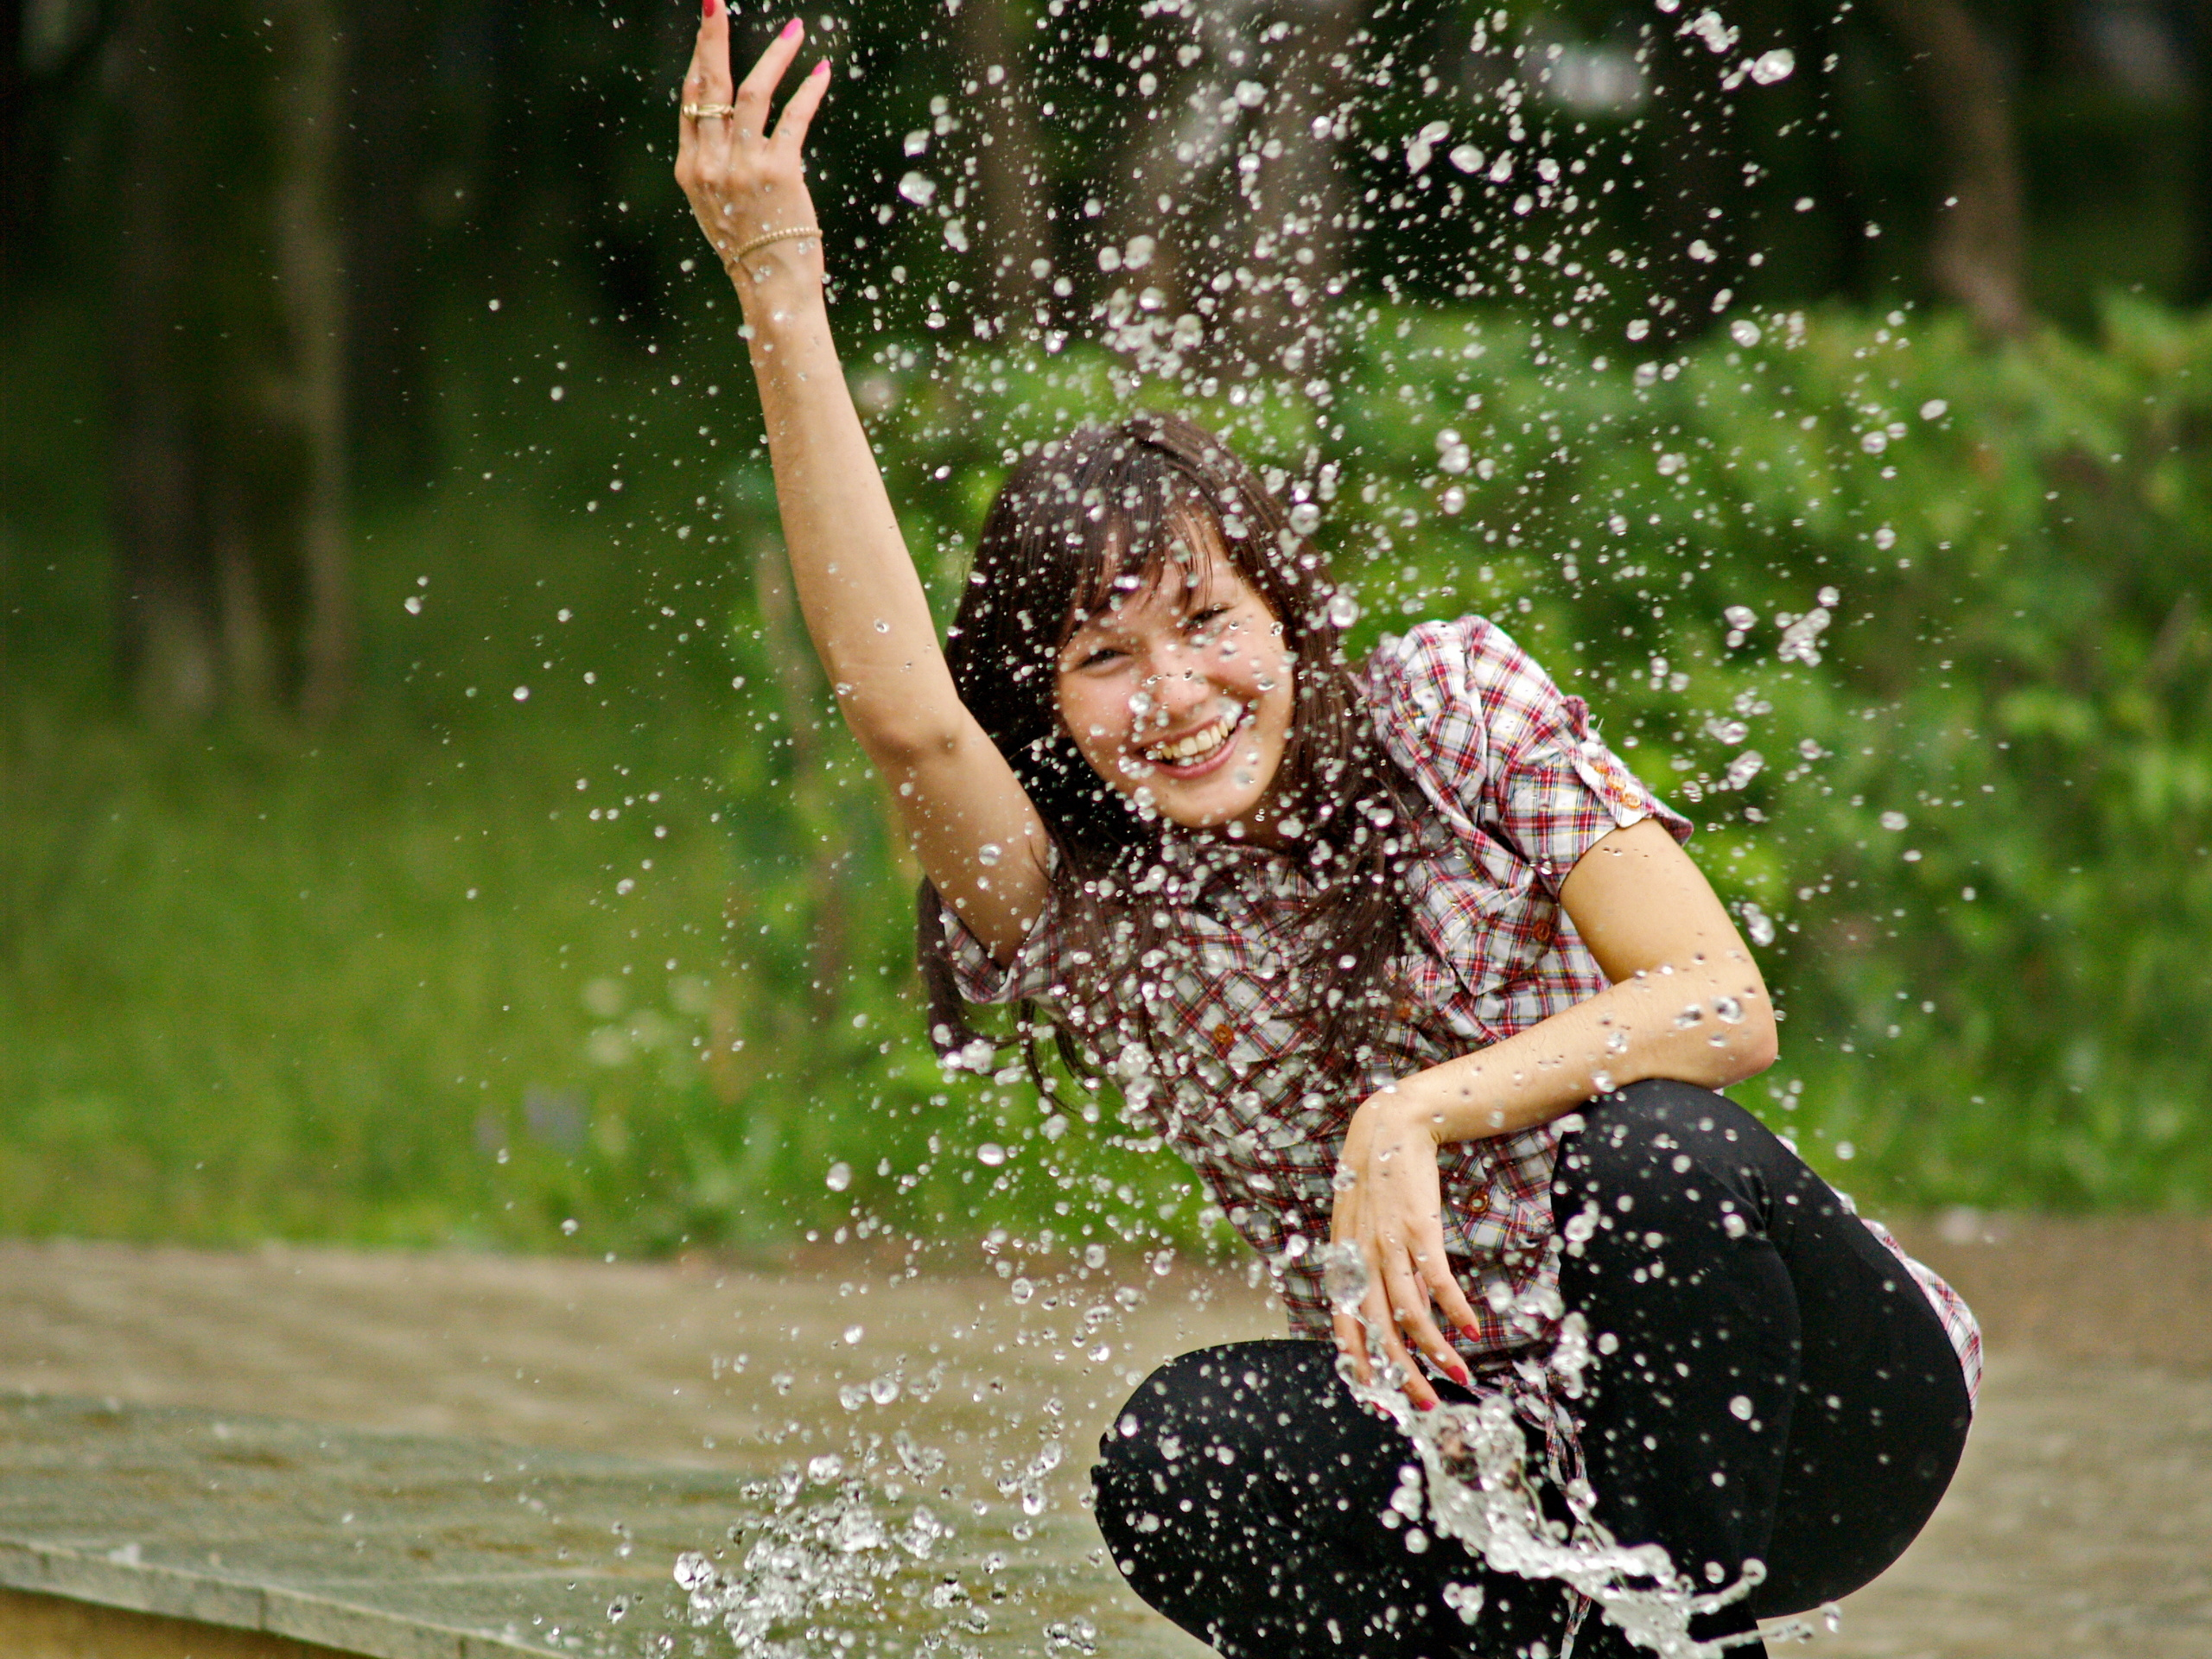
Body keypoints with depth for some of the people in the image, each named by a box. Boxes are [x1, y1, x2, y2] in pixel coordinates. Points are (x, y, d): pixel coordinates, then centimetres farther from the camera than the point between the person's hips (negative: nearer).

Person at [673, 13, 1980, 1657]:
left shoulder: (1452, 703, -6)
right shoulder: (1088, 931, -3)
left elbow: (1725, 1007, -16)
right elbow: (903, 712, -23)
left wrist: (1414, 1114, -30)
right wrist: (780, 296, -29)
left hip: (1829, 1414, -2)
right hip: (1510, 1466, 2)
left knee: (1651, 1150, -33)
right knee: (1181, 1458, -25)